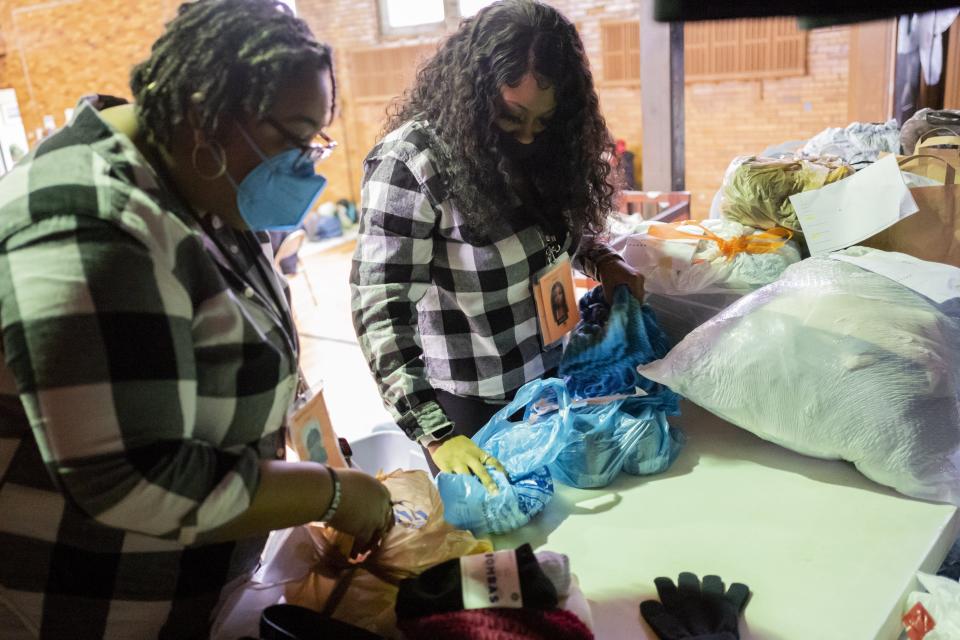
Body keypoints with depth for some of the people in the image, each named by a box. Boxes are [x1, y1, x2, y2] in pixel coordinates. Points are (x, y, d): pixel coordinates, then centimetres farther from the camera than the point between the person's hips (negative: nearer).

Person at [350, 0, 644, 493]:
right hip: (470, 405, -6)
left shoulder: (537, 148, -3)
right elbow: (381, 313, -26)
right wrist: (436, 434, -32)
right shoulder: (410, 162, -23)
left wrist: (601, 261, -5)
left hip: (551, 375, 6)